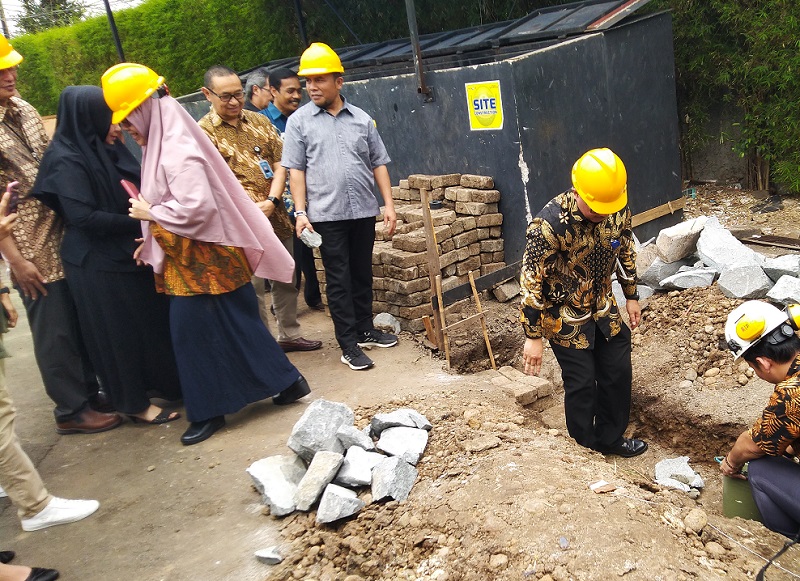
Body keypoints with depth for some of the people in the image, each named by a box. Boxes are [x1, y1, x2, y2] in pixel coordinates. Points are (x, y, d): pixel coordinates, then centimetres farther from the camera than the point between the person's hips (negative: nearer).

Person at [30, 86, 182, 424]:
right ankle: (134, 403, 18)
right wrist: (140, 221, -17)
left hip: (129, 252, 8)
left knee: (152, 320, 16)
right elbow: (85, 217, -22)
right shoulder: (67, 160, -16)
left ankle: (163, 383, 33)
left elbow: (137, 188, 16)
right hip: (98, 263, -8)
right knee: (118, 331, 3)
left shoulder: (107, 150, 7)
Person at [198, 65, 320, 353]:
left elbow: (280, 165, 4)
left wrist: (272, 201, -11)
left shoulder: (260, 121, 9)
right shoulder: (202, 132, -5)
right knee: (252, 288, 0)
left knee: (285, 280, 16)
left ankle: (290, 335, 33)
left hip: (276, 218, 5)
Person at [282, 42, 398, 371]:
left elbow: (378, 164, 10)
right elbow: (295, 170, -1)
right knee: (339, 280, 1)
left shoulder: (362, 119, 9)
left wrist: (388, 204, 3)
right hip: (326, 214, -3)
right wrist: (300, 212, -10)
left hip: (363, 211, 3)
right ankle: (348, 345, 8)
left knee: (363, 274, 13)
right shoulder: (299, 121, 2)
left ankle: (365, 330, 28)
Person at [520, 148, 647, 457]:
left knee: (618, 373, 13)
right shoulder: (550, 223, -31)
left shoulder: (618, 210, -13)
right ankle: (584, 448, 25)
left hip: (602, 306, 6)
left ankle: (610, 438, 35)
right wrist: (533, 337, -23)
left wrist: (631, 296, 14)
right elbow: (531, 280, -26)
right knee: (582, 383, 2)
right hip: (564, 315, -6)